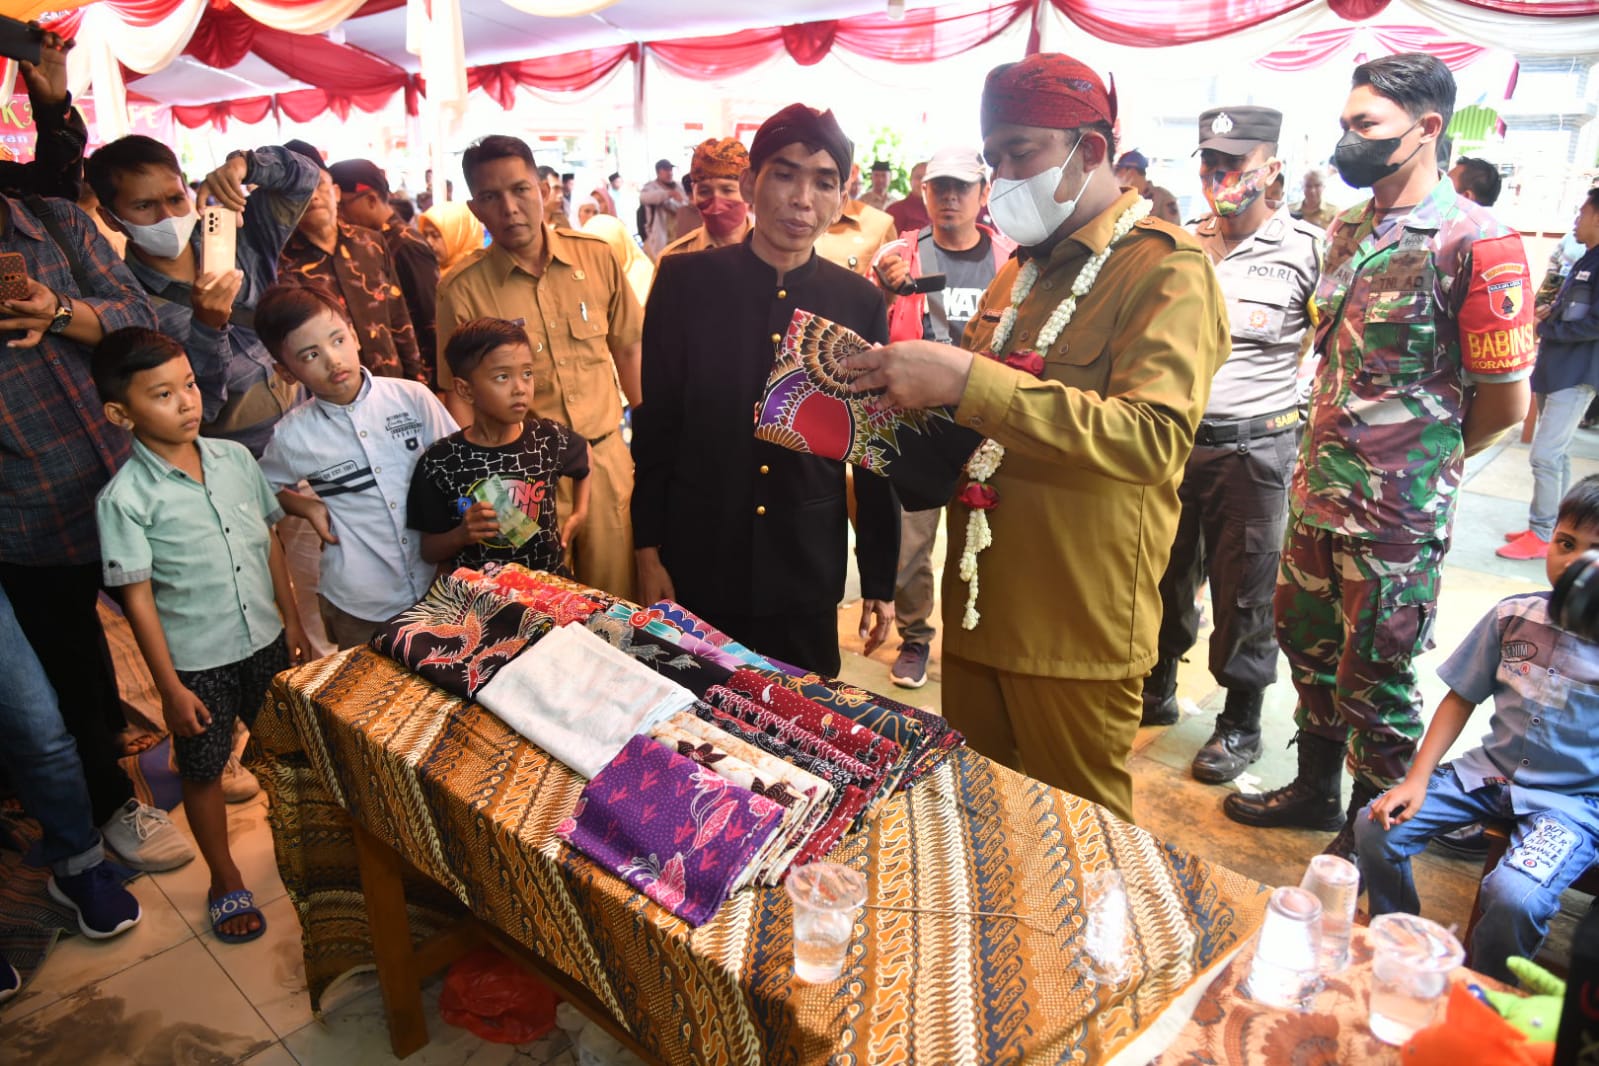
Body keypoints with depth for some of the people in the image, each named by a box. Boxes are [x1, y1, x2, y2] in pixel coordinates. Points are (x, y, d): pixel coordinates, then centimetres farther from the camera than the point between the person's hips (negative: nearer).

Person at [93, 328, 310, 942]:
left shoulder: (235, 458, -5)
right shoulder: (124, 498, -18)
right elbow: (137, 599, -14)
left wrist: (292, 620, 9)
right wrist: (170, 687, -12)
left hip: (265, 640, 4)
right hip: (197, 661, -4)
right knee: (204, 770, 15)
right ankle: (225, 879, 36)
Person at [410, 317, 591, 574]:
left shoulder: (550, 439, -3)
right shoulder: (439, 462, -7)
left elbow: (585, 454, 21)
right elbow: (429, 551, 3)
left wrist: (579, 513, 12)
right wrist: (460, 535, -14)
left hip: (549, 582, 2)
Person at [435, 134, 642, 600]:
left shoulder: (597, 257, -2)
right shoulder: (461, 290, -7)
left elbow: (628, 350, 8)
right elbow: (459, 394, 0)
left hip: (607, 459, 2)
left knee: (616, 598, 12)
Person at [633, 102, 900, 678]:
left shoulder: (859, 301, 0)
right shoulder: (684, 280, -4)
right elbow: (655, 425, -1)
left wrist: (880, 579, 5)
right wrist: (648, 553, -2)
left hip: (808, 573, 1)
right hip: (697, 561, 0)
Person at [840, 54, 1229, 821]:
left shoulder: (1166, 267, -10)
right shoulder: (1021, 272, 15)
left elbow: (1154, 437, -26)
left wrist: (968, 382, -31)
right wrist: (919, 390, 2)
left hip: (1076, 638, -7)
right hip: (980, 613, 7)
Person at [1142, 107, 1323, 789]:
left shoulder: (1305, 250, -6)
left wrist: (1307, 419, -10)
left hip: (1253, 448, -4)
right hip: (1172, 439, 4)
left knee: (1243, 593, 5)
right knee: (1165, 576, 16)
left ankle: (1240, 725, 22)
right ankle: (1157, 690, 36)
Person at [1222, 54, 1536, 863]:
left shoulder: (1477, 244, -15)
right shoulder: (1346, 233, 7)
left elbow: (1506, 401, -12)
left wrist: (1423, 465, 2)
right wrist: (1326, 454, 11)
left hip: (1395, 515, -7)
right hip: (1318, 492, 7)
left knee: (1374, 677, 7)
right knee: (1308, 642, 19)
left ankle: (1369, 832, 28)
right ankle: (1316, 787, 40)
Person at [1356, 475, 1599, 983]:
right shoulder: (1514, 615, 0)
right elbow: (1461, 697, 7)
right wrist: (1417, 779, -1)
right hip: (1492, 770, 5)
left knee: (1513, 896, -29)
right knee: (1375, 825, -12)